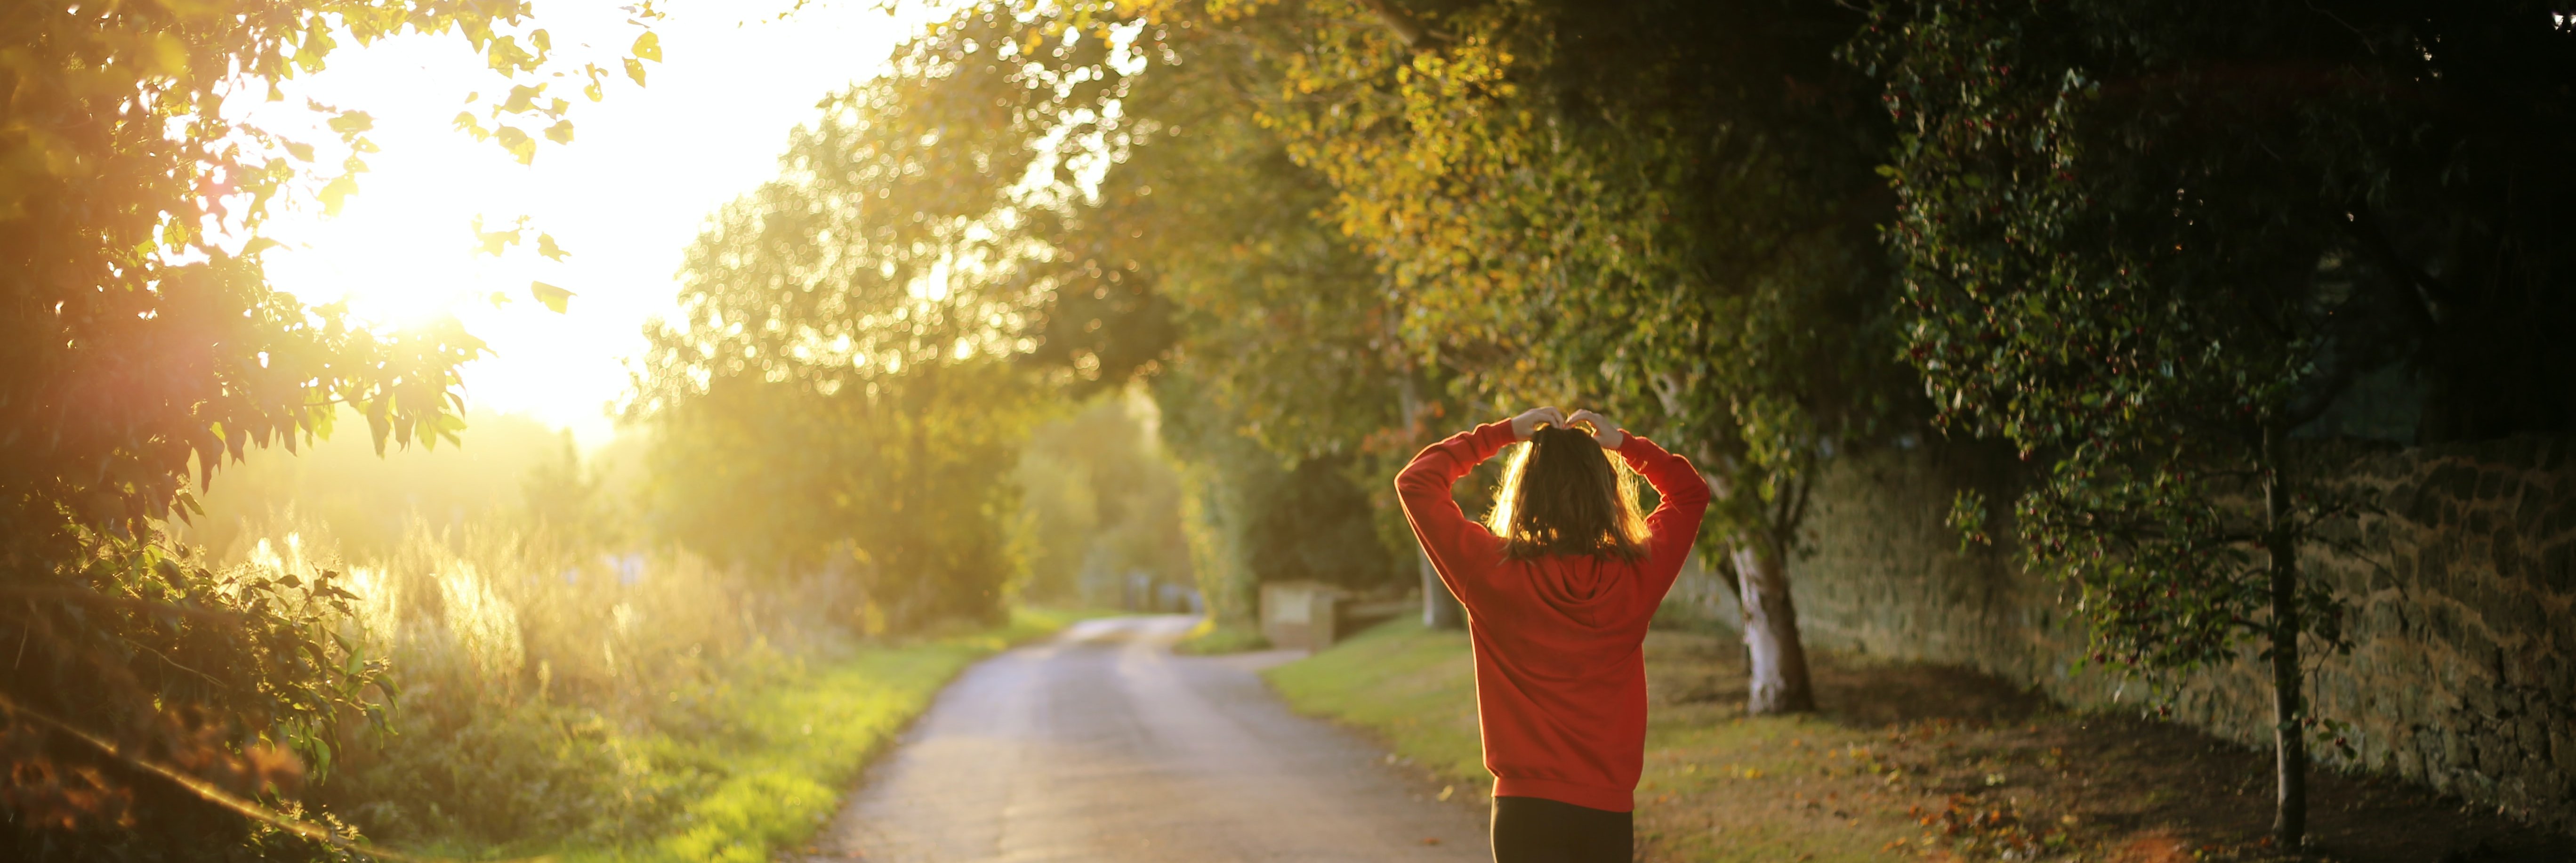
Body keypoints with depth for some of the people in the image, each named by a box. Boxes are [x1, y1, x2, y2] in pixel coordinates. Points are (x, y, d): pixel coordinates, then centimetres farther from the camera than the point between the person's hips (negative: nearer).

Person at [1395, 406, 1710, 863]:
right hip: (1610, 810, 3)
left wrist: (1503, 432, 2)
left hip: (1526, 808, -2)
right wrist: (1625, 443, 9)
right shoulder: (1636, 577, -4)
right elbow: (1691, 492, 15)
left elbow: (1415, 483, 1)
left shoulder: (1494, 572, -11)